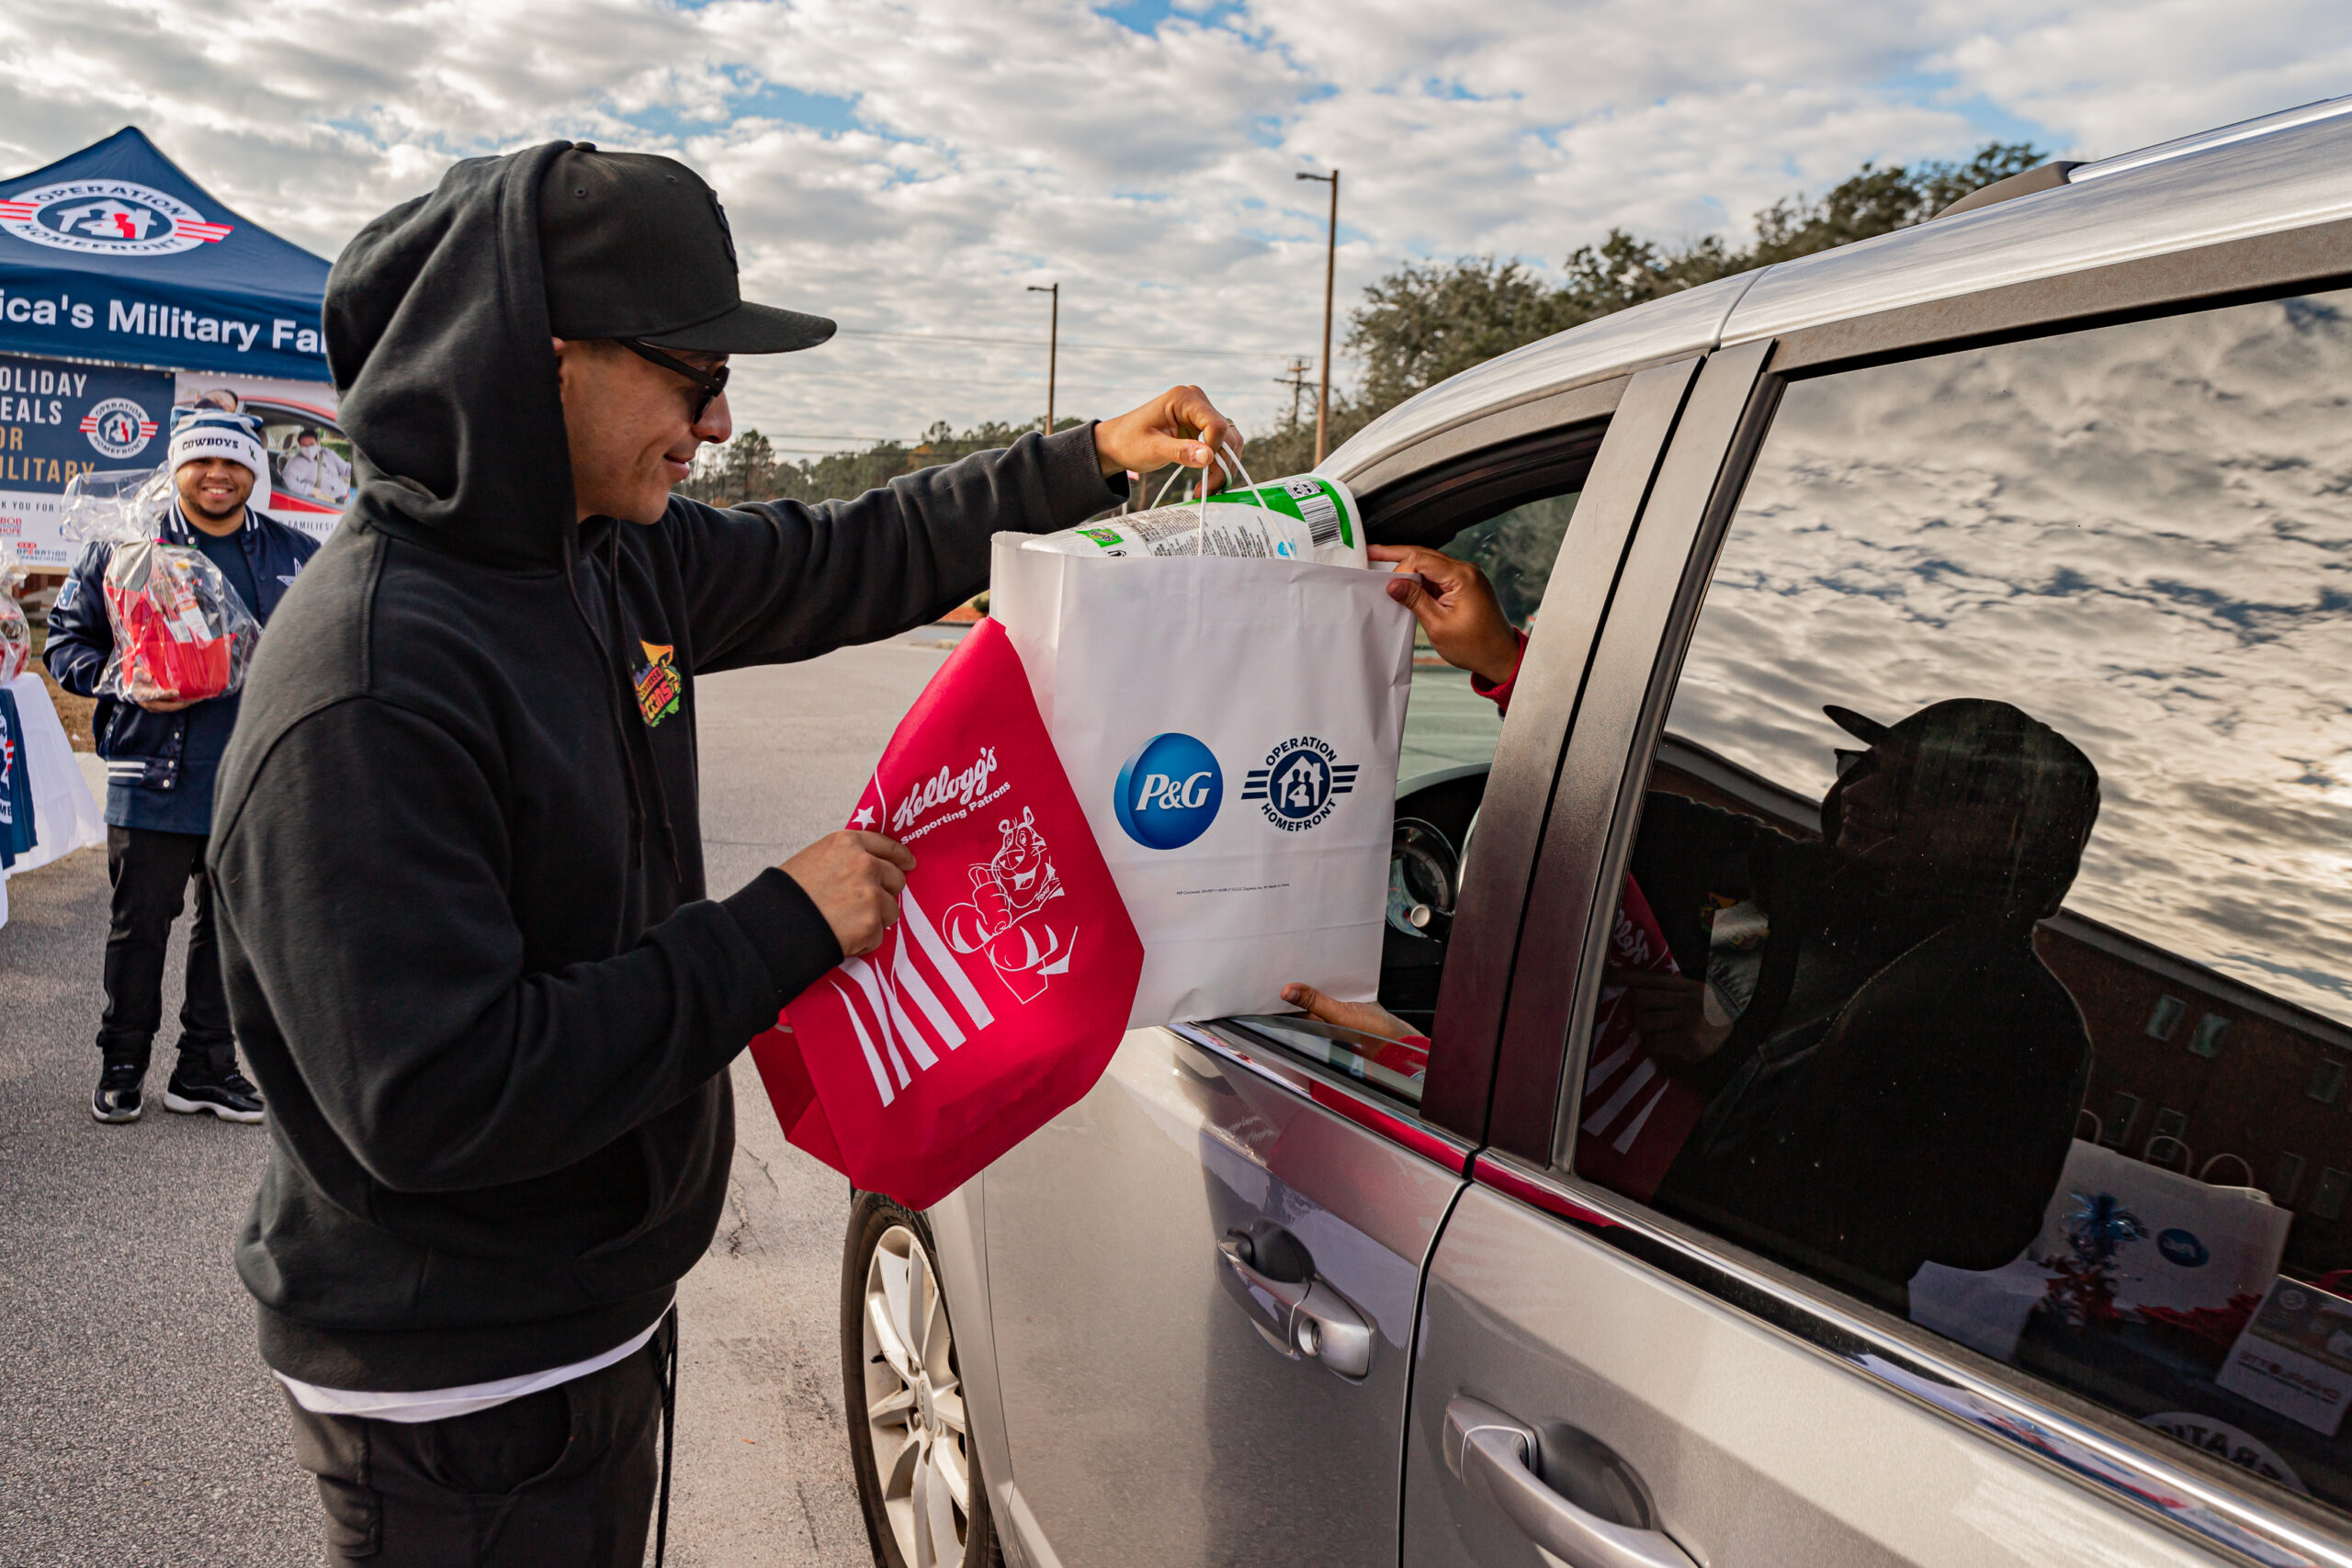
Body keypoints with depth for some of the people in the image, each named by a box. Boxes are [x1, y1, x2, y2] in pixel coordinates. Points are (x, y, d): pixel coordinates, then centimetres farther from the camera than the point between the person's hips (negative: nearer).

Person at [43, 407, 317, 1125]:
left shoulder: (292, 555, 9)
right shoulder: (124, 546, 3)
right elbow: (65, 637, 6)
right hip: (154, 776, -2)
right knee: (139, 922, 5)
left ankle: (205, 1067, 22)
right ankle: (122, 1064, 22)